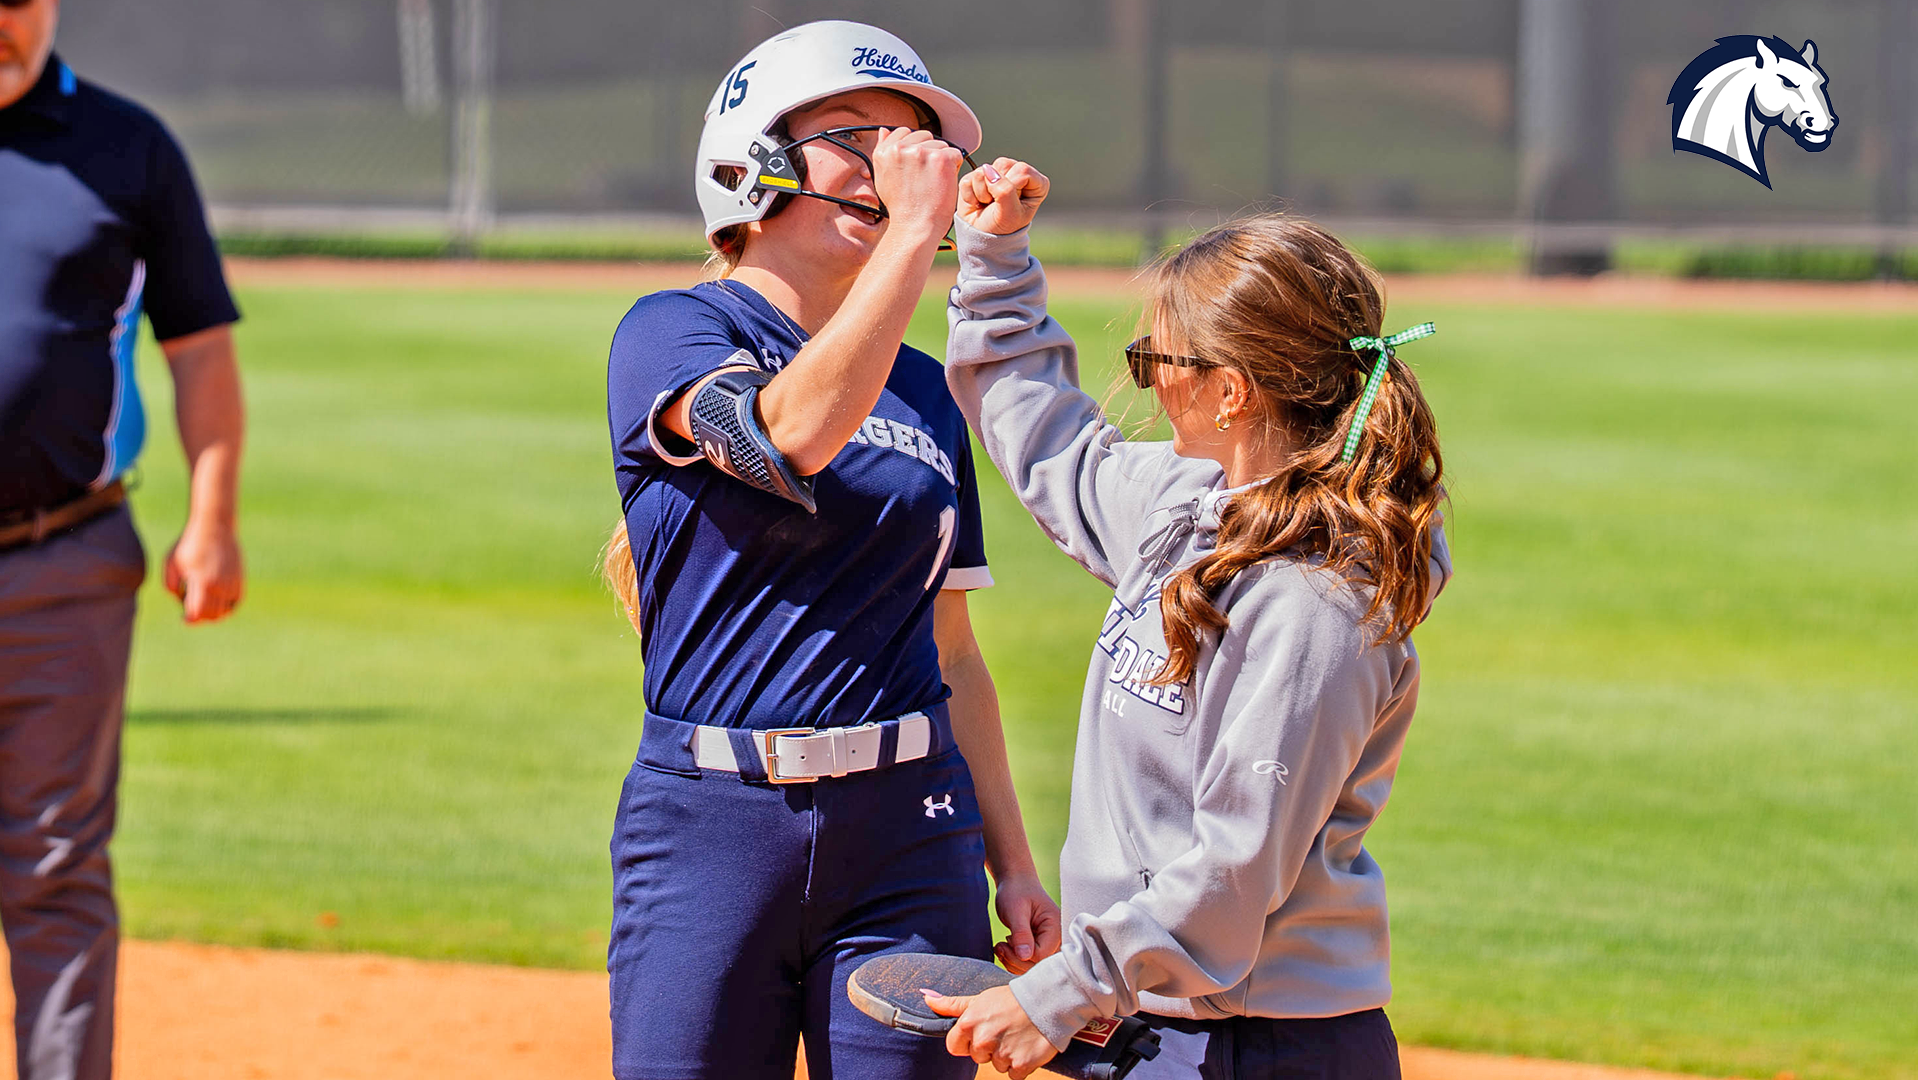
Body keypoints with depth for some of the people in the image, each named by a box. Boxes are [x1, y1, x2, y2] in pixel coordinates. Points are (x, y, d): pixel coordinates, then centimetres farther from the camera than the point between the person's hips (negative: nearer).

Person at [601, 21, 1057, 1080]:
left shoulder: (925, 390, 15)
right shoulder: (667, 335, 1)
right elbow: (793, 430, -22)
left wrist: (1013, 865, 12)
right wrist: (917, 229, -18)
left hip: (910, 832, 4)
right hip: (711, 828, -4)